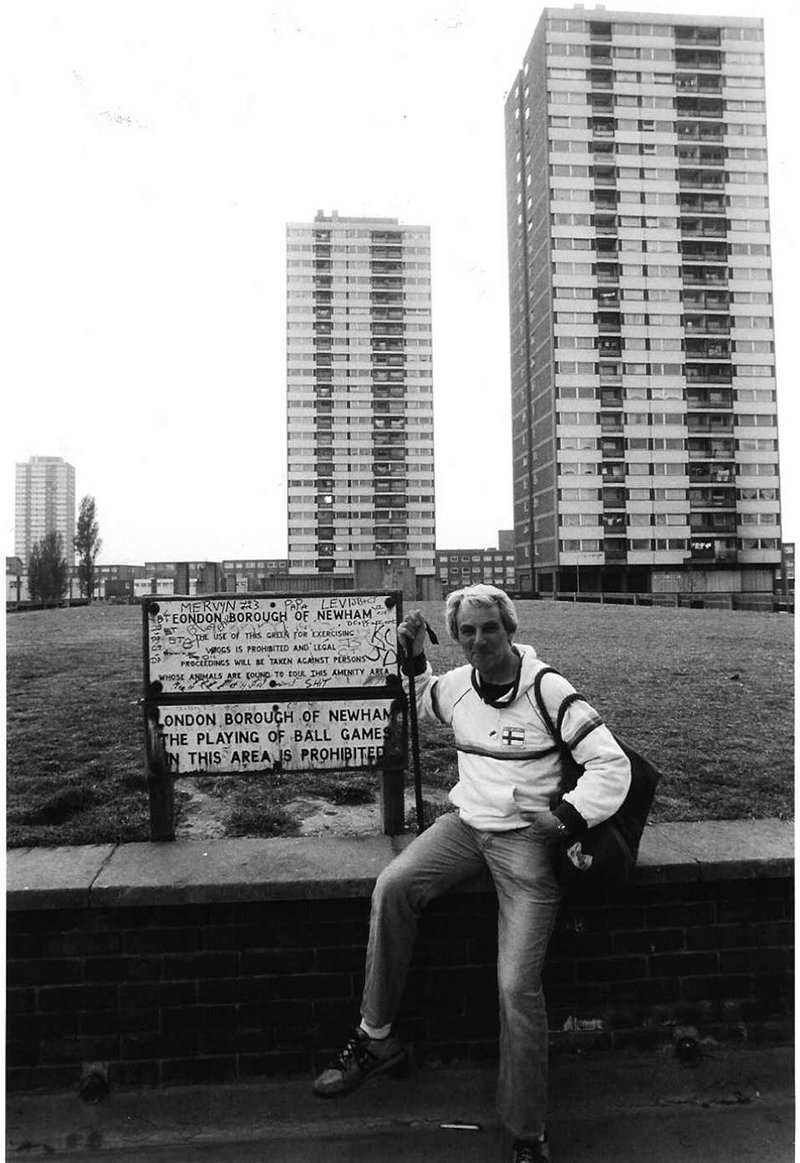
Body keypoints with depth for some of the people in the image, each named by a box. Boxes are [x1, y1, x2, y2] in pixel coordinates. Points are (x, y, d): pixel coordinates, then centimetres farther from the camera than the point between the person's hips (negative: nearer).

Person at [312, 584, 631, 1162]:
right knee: (393, 886, -19)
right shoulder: (457, 684, 3)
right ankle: (376, 1037, -2)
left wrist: (567, 819, -24)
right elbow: (424, 701, 29)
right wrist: (415, 659, 12)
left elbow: (612, 764, -14)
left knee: (518, 985, -12)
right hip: (467, 822, 5)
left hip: (527, 836, -5)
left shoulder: (548, 690, -14)